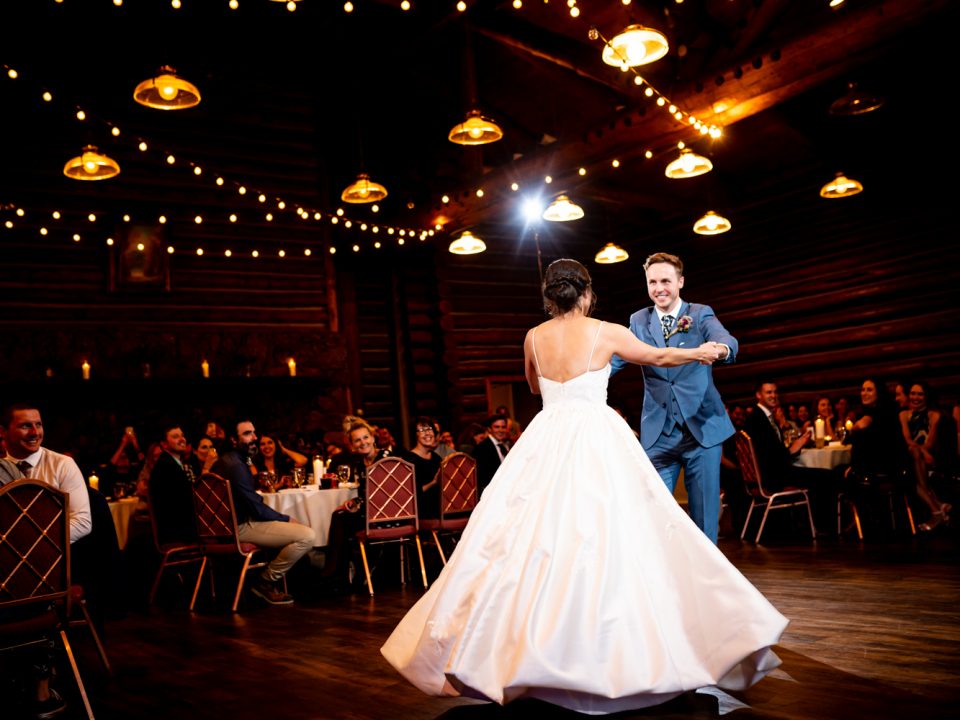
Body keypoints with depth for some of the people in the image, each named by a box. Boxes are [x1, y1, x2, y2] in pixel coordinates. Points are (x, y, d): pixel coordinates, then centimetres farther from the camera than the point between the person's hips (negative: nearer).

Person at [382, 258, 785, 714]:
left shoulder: (534, 338, 8)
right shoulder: (606, 333, 0)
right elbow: (658, 357, 17)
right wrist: (700, 352, 34)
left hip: (545, 443, 4)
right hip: (597, 442, -3)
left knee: (530, 539, 6)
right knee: (604, 539, -2)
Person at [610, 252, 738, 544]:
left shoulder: (700, 314, 1)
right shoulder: (639, 321, 8)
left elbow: (726, 339, -18)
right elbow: (617, 357, -5)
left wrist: (719, 349, -43)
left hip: (702, 428, -1)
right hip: (658, 434, 2)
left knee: (704, 512, 4)